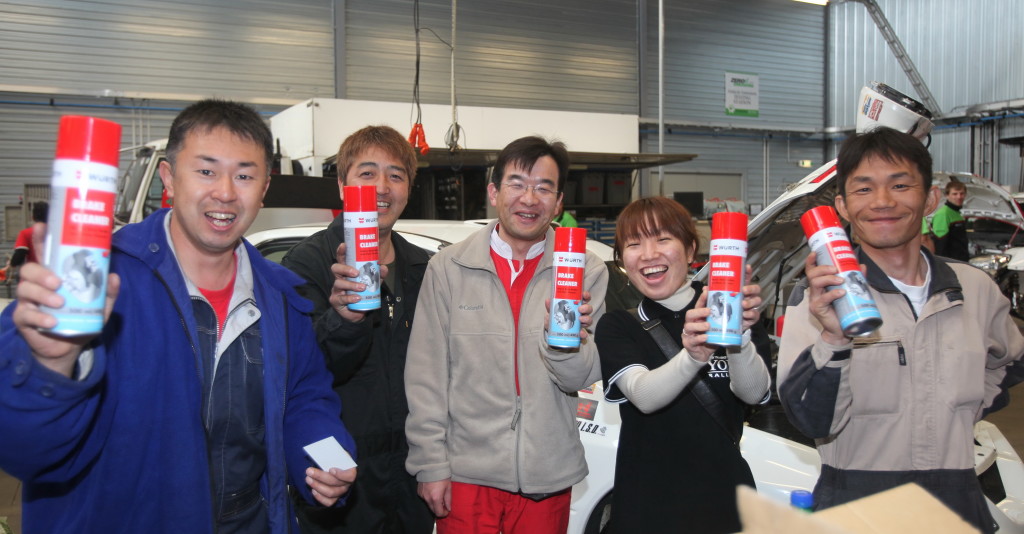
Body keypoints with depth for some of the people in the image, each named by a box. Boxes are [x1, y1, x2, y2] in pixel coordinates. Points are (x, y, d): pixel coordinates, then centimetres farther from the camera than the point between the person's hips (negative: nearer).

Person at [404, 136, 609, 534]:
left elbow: (583, 379, -5)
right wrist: (430, 464, -5)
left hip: (549, 478, 1)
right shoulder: (448, 268, -3)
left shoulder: (587, 271, -1)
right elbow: (425, 376, -2)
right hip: (466, 474, -1)